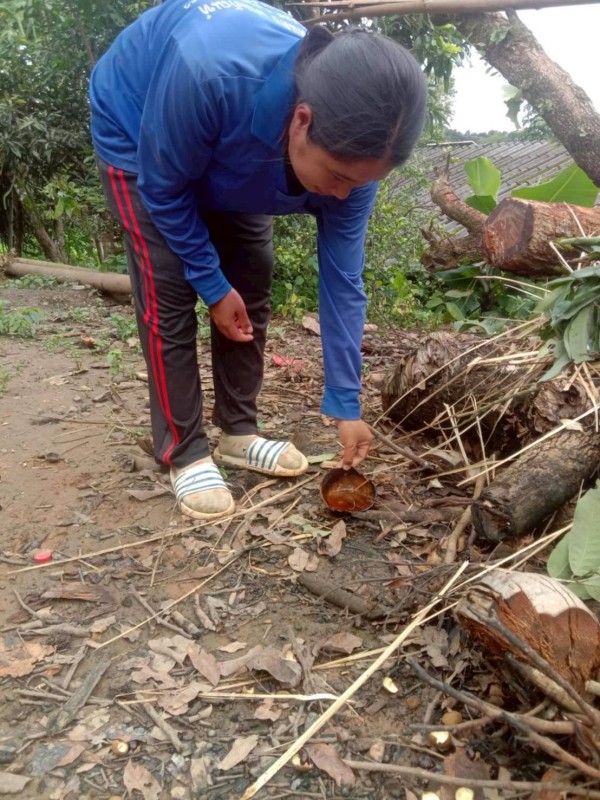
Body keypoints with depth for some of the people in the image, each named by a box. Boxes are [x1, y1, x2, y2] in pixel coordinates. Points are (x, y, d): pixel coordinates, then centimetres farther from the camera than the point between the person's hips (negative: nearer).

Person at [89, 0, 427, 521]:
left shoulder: (351, 148, -28)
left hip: (229, 157, 4)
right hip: (135, 134, -4)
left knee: (253, 282, -2)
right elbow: (164, 189, -27)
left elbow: (341, 281, -20)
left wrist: (347, 407, -17)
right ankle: (184, 453, -2)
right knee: (169, 294, -14)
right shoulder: (207, 72, -46)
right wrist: (213, 285, -20)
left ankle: (239, 431, 13)